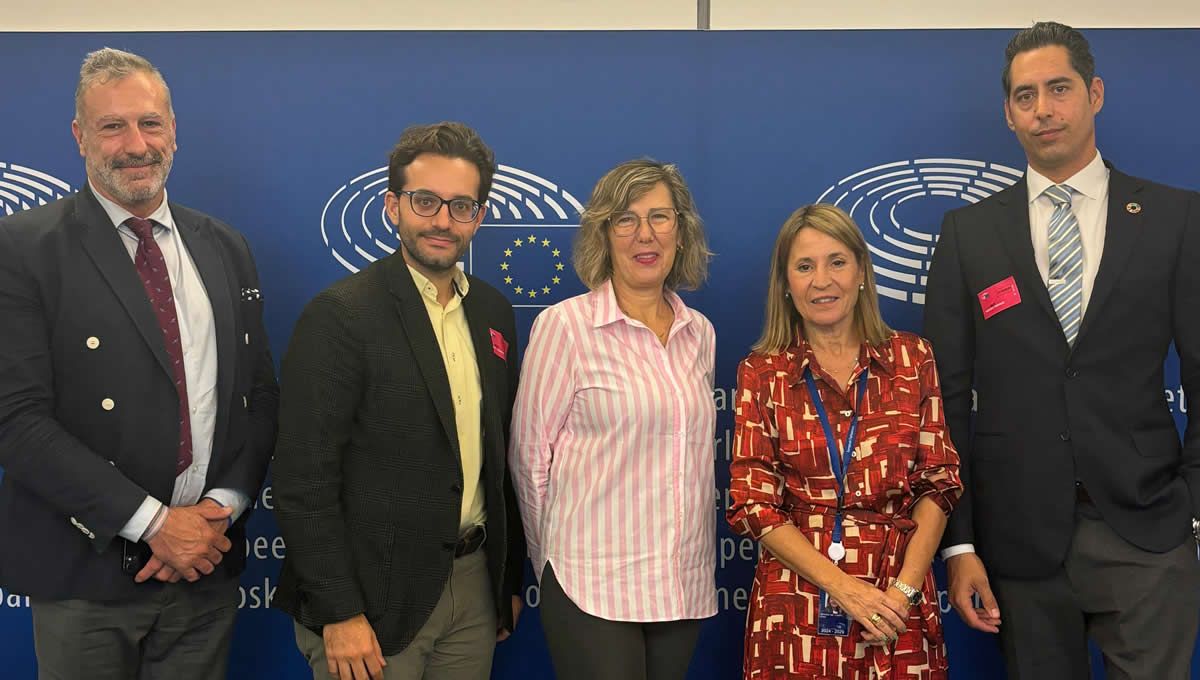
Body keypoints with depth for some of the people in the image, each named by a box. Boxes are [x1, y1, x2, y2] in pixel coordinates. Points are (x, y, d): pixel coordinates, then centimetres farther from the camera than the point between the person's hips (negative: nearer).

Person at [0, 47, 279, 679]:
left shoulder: (225, 248, 8)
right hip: (85, 576, -4)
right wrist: (155, 522, -16)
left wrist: (222, 508, -7)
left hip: (206, 565, 4)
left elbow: (259, 394, 9)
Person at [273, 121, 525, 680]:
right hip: (375, 599, -6)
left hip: (475, 587, 6)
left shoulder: (493, 312, 7)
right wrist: (338, 613, -17)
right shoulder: (339, 315, -13)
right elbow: (303, 479, -15)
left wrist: (510, 579, 14)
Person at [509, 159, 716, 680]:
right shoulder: (565, 325, -7)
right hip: (594, 585, -5)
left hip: (685, 584, 5)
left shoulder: (699, 333, 9)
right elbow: (530, 454, -2)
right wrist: (559, 556, 7)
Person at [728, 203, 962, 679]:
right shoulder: (761, 372, 0)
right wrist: (843, 588, -12)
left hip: (898, 604, 1)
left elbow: (939, 483, 3)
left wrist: (904, 588, -10)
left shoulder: (912, 359, 3)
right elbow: (754, 503, -3)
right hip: (795, 603, -1)